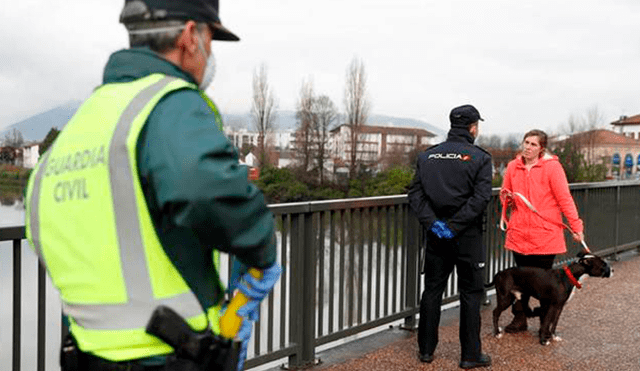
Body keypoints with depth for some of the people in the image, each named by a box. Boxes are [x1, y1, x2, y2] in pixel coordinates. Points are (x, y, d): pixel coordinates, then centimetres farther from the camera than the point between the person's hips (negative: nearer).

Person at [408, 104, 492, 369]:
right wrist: (454, 226, -16)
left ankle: (426, 349, 20)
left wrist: (432, 223, -9)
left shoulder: (427, 156, 6)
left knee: (432, 290, 12)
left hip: (436, 236, 4)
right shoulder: (479, 158, -6)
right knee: (471, 293, 6)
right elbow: (481, 197, -17)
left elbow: (415, 193, -3)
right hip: (467, 237, -4)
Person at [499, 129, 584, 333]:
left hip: (546, 234, -4)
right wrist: (507, 198, -4)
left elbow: (564, 199, -6)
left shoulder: (552, 166, -7)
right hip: (519, 232, 4)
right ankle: (519, 318, 22)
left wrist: (576, 226, -9)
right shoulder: (513, 166, 6)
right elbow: (505, 195, 19)